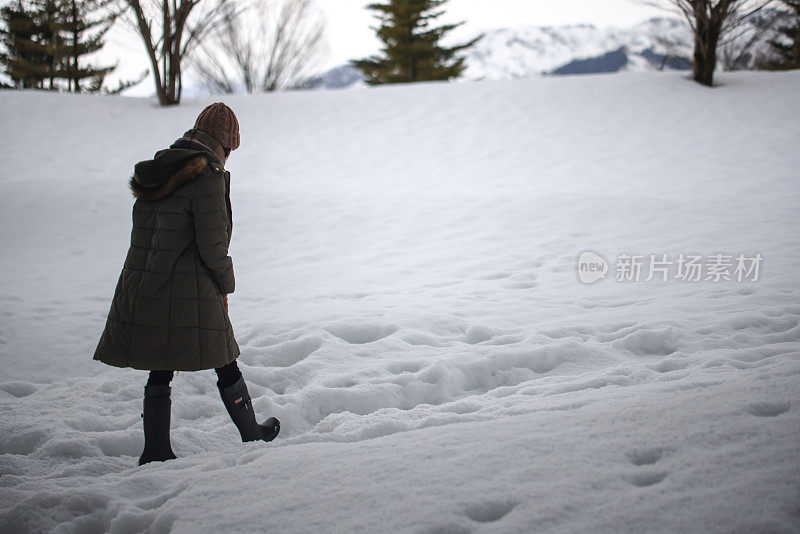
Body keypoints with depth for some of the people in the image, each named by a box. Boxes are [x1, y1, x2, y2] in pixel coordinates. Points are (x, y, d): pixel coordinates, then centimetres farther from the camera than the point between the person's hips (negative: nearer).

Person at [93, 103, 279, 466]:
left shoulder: (158, 169, 11)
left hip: (141, 291, 7)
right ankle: (252, 435, 26)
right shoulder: (208, 176, -12)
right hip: (190, 293, -6)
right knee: (225, 365, 10)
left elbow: (145, 231, 13)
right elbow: (212, 242, -16)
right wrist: (224, 284, 0)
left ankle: (155, 450, 15)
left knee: (160, 371, 14)